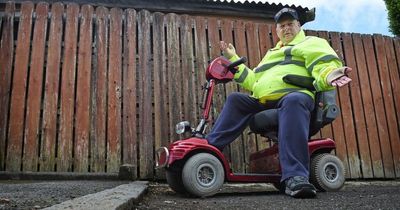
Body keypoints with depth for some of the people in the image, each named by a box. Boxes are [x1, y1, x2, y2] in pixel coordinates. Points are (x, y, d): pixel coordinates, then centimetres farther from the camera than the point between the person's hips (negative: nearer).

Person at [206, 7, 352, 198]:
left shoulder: (311, 43, 19)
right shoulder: (272, 53, 38)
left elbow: (324, 64, -3)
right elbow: (252, 81, 35)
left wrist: (329, 75, -29)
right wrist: (233, 59, 31)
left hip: (294, 94, -7)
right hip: (262, 102, 7)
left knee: (293, 101, -39)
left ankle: (296, 177, -50)